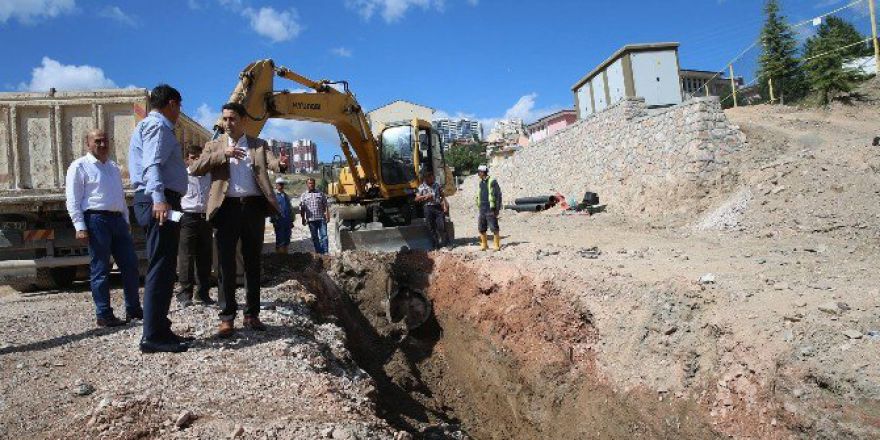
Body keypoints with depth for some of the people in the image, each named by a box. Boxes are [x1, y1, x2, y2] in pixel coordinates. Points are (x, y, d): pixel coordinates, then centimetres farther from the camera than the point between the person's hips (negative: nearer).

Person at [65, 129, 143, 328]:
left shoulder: (114, 167, 20)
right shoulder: (79, 166, -1)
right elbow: (73, 200, -7)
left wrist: (126, 221, 19)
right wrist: (80, 227, -15)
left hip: (118, 219, 7)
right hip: (96, 220, -7)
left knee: (130, 264, 6)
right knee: (100, 269, -1)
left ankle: (133, 309, 16)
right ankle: (104, 315, 6)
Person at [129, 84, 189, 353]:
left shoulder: (153, 126, 26)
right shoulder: (157, 125, -6)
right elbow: (152, 164, -21)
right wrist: (159, 198, -35)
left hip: (158, 202, 11)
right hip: (160, 203, -11)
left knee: (162, 269, 14)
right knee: (161, 270, -11)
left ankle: (158, 330, 21)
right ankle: (153, 337, -10)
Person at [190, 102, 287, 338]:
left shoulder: (259, 145, 12)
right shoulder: (214, 146, 12)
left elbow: (272, 162, -6)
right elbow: (195, 169, -2)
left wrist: (281, 164, -31)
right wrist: (222, 154, -14)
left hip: (254, 207, 1)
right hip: (227, 208, -1)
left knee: (253, 263, 8)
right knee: (227, 265, -1)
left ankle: (252, 314, 17)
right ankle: (227, 317, 5)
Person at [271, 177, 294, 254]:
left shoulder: (286, 196, 19)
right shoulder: (274, 195, -2)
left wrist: (291, 220, 15)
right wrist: (274, 220, -15)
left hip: (287, 221, 6)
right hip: (279, 221, -6)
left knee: (287, 240, 10)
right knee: (279, 241, -4)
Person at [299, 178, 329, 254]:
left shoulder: (320, 193, 8)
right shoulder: (303, 196, 9)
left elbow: (325, 206, 6)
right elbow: (302, 209, 8)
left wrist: (327, 215, -3)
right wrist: (303, 219, 2)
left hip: (321, 218, -1)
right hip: (311, 220, 1)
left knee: (323, 236, -6)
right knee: (314, 237, 6)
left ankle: (325, 252, -5)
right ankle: (319, 252, 14)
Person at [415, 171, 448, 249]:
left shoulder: (437, 185, 11)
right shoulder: (421, 187, 4)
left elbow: (442, 196, 12)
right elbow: (417, 198, 0)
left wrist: (445, 206, 1)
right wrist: (425, 196, -13)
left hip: (438, 207, 1)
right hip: (428, 208, -1)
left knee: (441, 226, -7)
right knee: (431, 228, 1)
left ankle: (443, 243, 5)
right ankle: (436, 245, 8)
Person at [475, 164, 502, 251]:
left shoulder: (492, 181, -9)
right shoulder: (481, 182, 13)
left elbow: (498, 195, -9)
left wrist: (497, 208, -12)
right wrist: (479, 206, 16)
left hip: (490, 209, -7)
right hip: (482, 209, 7)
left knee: (494, 228, -4)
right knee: (481, 228, 9)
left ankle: (497, 246, 2)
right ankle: (484, 245, 20)